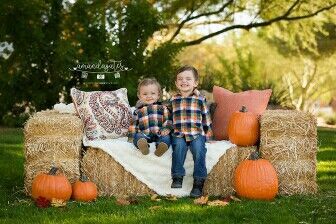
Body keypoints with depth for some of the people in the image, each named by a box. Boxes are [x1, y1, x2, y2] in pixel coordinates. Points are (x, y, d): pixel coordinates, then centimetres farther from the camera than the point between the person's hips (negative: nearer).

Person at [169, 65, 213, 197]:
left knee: (198, 148, -29)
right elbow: (169, 118, 24)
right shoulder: (173, 100, 14)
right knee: (179, 145, -31)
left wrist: (208, 133, 11)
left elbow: (206, 117, 13)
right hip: (178, 134, 1)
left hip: (197, 133, -1)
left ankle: (198, 183, -28)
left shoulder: (200, 99, 8)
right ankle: (177, 177, -28)